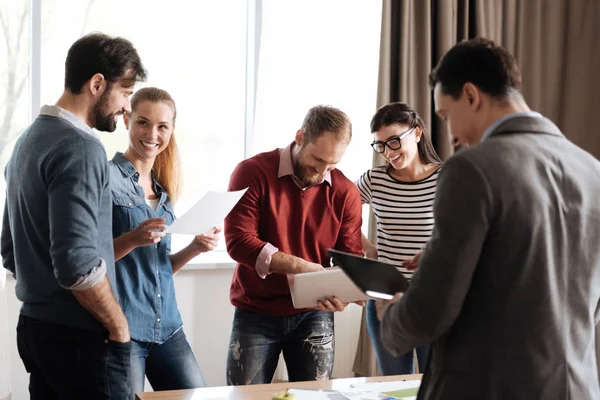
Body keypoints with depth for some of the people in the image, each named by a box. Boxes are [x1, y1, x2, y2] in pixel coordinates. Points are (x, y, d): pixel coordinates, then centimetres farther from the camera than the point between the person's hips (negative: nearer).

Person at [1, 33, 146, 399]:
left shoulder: (30, 139, 12)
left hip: (35, 327, 9)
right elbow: (77, 262, -27)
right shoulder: (80, 147, -18)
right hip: (80, 337, -9)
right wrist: (118, 325, -13)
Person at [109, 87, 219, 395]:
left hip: (166, 327, 7)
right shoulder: (106, 177, -8)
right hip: (121, 327, -6)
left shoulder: (163, 189, 13)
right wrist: (132, 239, -23)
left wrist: (194, 248, 0)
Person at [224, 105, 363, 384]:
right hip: (256, 314, -2)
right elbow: (238, 241, -18)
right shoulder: (253, 172, -9)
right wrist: (299, 265, -27)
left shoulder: (345, 192, -2)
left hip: (314, 315, 2)